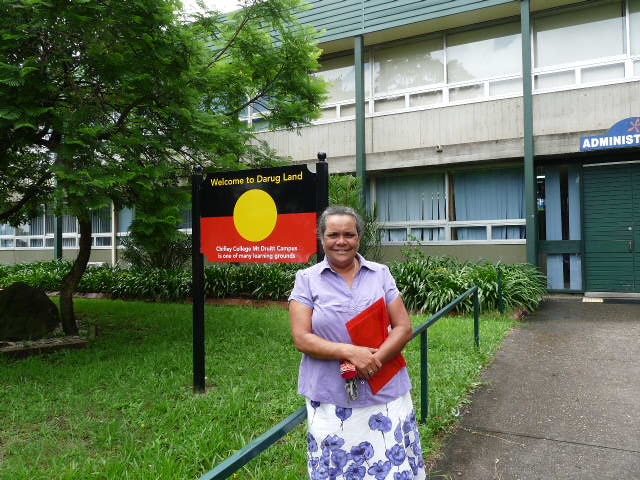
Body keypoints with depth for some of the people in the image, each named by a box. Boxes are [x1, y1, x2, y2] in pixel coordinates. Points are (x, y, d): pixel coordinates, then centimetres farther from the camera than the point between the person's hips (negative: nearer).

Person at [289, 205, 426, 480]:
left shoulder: (380, 274, 5)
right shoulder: (307, 279, 0)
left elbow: (403, 328, 1)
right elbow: (302, 338, -7)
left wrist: (373, 360, -15)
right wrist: (350, 352, -19)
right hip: (331, 400, -1)